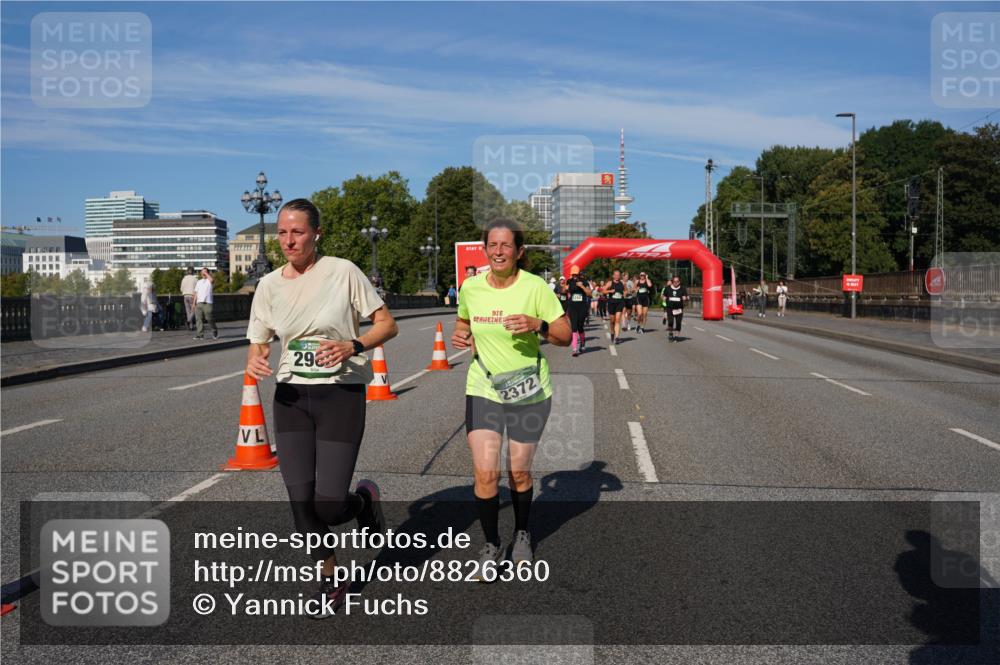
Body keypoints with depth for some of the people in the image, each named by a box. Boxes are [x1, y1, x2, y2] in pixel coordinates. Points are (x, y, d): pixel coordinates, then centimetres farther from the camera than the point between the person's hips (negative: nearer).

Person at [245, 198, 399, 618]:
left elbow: (387, 325, -3)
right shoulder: (269, 285, 5)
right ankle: (330, 580, 25)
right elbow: (258, 345, 11)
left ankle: (365, 500, 29)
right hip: (291, 398, 4)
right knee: (301, 503, 0)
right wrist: (254, 362, -13)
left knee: (328, 505, -9)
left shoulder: (343, 272, -6)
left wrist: (352, 346, -21)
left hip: (341, 395, -4)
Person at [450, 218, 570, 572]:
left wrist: (538, 325, -26)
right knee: (484, 473, -9)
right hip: (482, 390, 2)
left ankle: (522, 534, 38)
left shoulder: (535, 286, -11)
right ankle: (491, 545, 13)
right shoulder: (470, 287, -2)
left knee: (519, 472, 10)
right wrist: (460, 335, -4)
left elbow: (565, 336, -8)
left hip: (528, 393, -1)